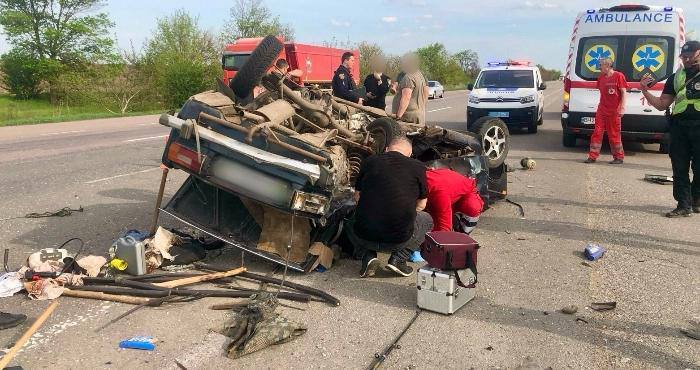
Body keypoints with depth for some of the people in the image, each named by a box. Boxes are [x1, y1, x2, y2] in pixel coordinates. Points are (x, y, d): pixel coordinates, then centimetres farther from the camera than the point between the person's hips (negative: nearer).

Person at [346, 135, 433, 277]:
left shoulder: (370, 161, 5)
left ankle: (367, 256, 9)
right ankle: (398, 259, 8)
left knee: (350, 223, 37)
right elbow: (421, 205, 12)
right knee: (427, 220, 28)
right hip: (399, 240, -2)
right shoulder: (417, 167, 0)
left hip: (364, 237, 2)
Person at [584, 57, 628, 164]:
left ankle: (619, 157, 14)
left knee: (614, 135, 2)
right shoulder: (601, 77, 10)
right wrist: (601, 105, 15)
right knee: (597, 133, 1)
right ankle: (593, 156, 4)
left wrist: (622, 107, -13)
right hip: (601, 110, 5)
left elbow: (623, 93, -7)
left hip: (614, 111, -5)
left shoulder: (618, 76, -6)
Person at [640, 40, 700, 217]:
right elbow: (662, 104, 16)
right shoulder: (675, 77, 16)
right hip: (679, 125, 3)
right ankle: (684, 205, 6)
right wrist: (645, 91, 5)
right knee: (679, 168, 1)